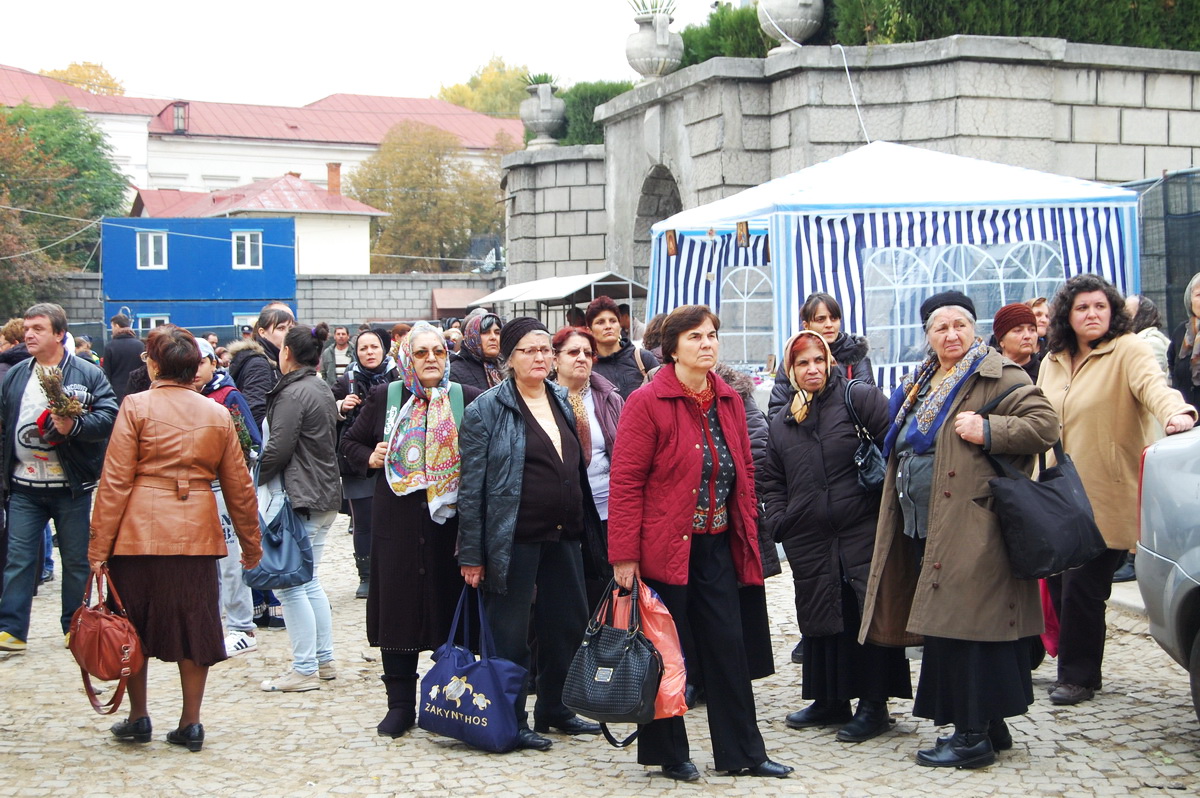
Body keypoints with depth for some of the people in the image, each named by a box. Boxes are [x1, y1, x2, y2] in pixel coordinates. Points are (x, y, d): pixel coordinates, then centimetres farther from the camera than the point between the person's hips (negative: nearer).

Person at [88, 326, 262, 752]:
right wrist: (251, 543, 22)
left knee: (132, 625, 13)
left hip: (140, 531, -2)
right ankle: (190, 723, 12)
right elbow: (239, 487, 12)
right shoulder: (217, 414, 7)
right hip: (197, 534, 3)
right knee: (193, 624, 10)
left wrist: (99, 544, -3)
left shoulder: (136, 407, -4)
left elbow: (115, 481, -7)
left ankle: (138, 718, 20)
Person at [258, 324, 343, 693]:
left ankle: (305, 669, -3)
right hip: (325, 496, 10)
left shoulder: (293, 393, -15)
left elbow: (278, 450, -20)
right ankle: (324, 660, 20)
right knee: (310, 582, 16)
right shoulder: (323, 390, 14)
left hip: (299, 499, -10)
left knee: (290, 586, -5)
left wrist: (254, 481, -5)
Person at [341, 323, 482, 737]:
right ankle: (400, 704, 12)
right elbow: (350, 441, 18)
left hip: (450, 520, -1)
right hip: (398, 521, 1)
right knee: (398, 607, 3)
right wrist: (369, 458, -1)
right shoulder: (383, 398, 6)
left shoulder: (467, 399, 2)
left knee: (449, 607, 3)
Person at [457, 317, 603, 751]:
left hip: (564, 536, 7)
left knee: (569, 623, 12)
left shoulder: (562, 402, 13)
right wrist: (471, 554, -12)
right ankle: (512, 721, 12)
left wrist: (587, 529, 16)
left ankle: (555, 708, 27)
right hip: (515, 538, -7)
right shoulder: (487, 409, -7)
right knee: (510, 633, 1)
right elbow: (471, 485, -9)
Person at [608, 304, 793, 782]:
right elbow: (625, 483, -13)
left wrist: (748, 536, 9)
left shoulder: (729, 402, 9)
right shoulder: (647, 403, -10)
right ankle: (669, 754, 18)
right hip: (664, 547, -6)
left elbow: (744, 473, 15)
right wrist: (624, 555, -16)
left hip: (716, 546, 6)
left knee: (729, 648, 8)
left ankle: (741, 752, 18)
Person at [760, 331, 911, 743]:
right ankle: (830, 701, 22)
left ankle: (874, 705, 7)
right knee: (818, 617, 10)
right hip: (808, 539, 5)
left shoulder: (858, 399, -2)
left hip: (861, 529, -5)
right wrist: (779, 521, 6)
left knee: (868, 615, -3)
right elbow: (771, 481, 19)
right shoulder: (782, 423, 15)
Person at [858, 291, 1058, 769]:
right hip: (924, 530, 9)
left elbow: (1045, 424, -13)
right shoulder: (919, 386, 21)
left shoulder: (997, 377, -4)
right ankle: (989, 725, 21)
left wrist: (988, 431, -21)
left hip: (971, 528, -9)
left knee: (965, 625, -9)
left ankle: (974, 736, -2)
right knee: (942, 623, 10)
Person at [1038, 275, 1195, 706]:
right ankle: (1077, 667, 21)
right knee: (1058, 582, 6)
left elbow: (1152, 384, -24)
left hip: (1106, 499, -6)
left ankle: (1077, 676, 6)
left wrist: (1176, 412, -45)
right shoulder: (1053, 362, 14)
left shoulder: (1128, 351, -5)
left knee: (1082, 586, -8)